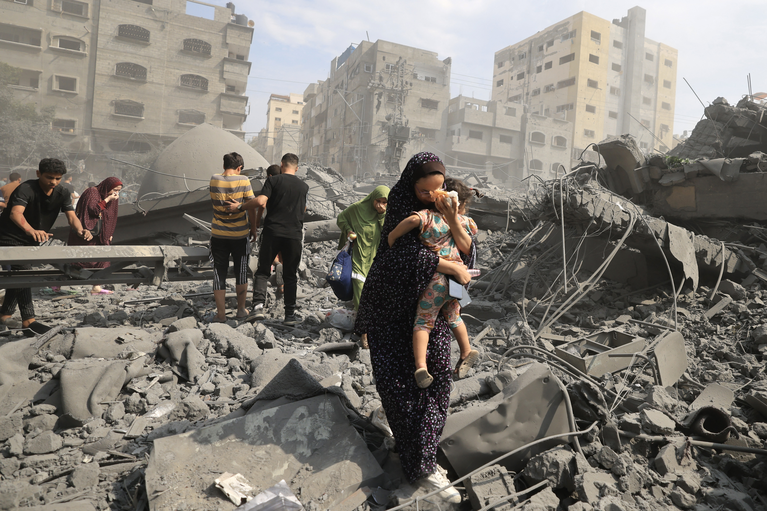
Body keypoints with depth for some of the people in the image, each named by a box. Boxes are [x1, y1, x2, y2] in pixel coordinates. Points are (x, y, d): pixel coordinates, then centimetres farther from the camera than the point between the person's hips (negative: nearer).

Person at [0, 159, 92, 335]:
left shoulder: (62, 194, -6)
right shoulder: (26, 189, -25)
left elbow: (71, 216, -19)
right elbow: (15, 213, -42)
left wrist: (80, 230, -43)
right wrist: (32, 231, -62)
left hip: (31, 241, 7)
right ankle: (29, 322, -21)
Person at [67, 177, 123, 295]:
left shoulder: (113, 198, 12)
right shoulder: (92, 192, -10)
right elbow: (93, 210, -24)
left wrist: (110, 234, 15)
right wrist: (107, 199, -21)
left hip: (100, 236, 8)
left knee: (102, 259, 1)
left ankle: (96, 287, 4)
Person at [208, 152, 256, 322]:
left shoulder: (214, 180, -3)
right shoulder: (243, 181, -11)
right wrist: (253, 228, 4)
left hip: (218, 234, 2)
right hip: (240, 234, -1)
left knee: (219, 274, 9)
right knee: (241, 272, 14)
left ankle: (221, 314, 12)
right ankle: (241, 310, 24)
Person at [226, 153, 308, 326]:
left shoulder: (273, 180, -1)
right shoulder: (304, 186, 10)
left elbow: (260, 201, -14)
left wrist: (239, 206, -2)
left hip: (272, 232, -2)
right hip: (294, 235, 2)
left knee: (263, 271, 7)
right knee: (290, 276, 9)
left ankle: (258, 305, -11)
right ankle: (290, 314, 10)